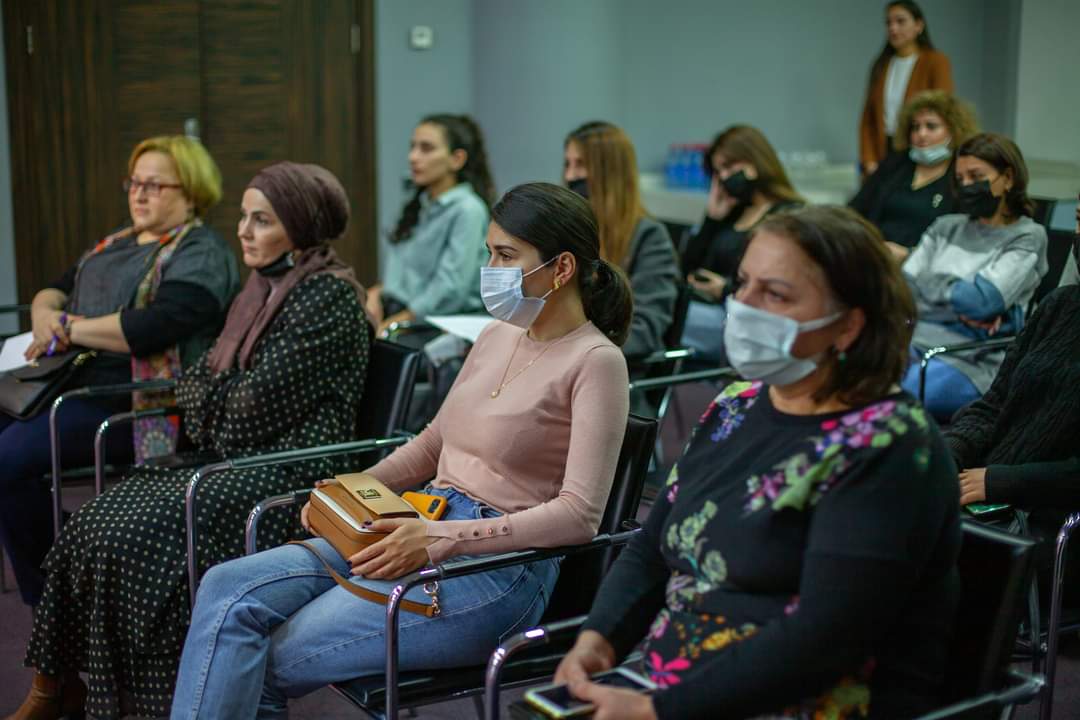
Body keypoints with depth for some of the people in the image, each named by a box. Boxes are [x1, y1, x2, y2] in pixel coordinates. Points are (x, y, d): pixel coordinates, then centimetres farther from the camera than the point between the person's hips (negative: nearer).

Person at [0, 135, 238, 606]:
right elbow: (54, 290, 24)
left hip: (135, 402, -9)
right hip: (75, 382, 9)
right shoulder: (116, 243, 23)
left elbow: (150, 328, -22)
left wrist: (70, 328, -13)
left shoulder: (201, 256, -7)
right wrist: (44, 314, 0)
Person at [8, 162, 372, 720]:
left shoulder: (328, 296, -13)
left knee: (139, 537, -22)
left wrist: (210, 398, 2)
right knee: (95, 524, -9)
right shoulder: (267, 286, 16)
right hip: (239, 464, 9)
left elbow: (258, 406, -17)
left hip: (290, 477, -9)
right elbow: (201, 381, 19)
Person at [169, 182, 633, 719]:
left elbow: (579, 514, -18)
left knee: (266, 666, -17)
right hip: (422, 526, 8)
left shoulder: (595, 362, -10)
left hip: (498, 562, -7)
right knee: (228, 590, -13)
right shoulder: (499, 336, 13)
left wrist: (439, 541, -24)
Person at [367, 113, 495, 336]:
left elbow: (449, 288, -15)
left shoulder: (468, 210, -7)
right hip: (397, 314, 7)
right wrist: (376, 295, -3)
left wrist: (389, 325, -17)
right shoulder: (417, 206, 18)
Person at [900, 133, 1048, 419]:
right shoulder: (946, 227, 21)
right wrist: (957, 310, -5)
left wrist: (930, 282, 4)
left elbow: (981, 300, -11)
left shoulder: (1027, 237, 4)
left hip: (969, 361, -5)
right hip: (912, 341, 5)